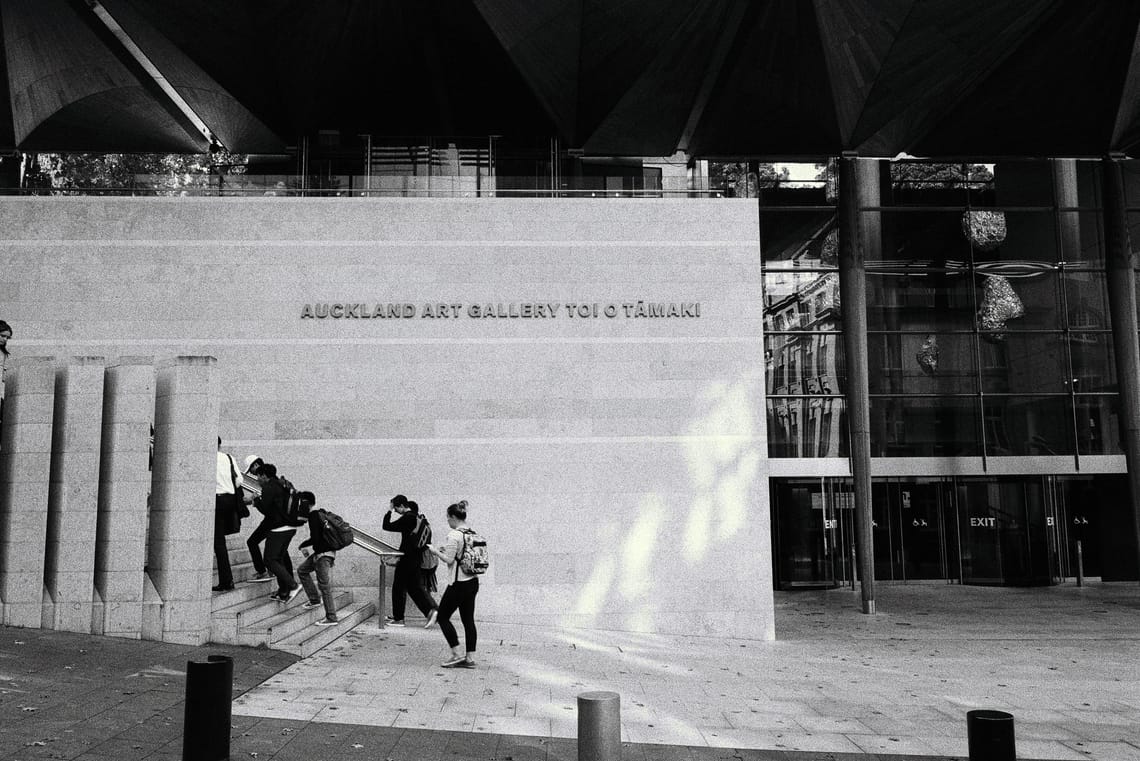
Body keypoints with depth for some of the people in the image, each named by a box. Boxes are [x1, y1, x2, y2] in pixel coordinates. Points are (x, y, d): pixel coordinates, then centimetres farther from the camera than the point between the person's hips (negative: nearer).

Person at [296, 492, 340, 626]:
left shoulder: (313, 516, -17)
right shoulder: (320, 513, 12)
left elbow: (315, 538, -22)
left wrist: (302, 545, -4)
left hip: (324, 554, -10)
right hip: (319, 552, 10)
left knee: (324, 585, -6)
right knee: (302, 570, 23)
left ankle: (332, 618, -3)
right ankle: (315, 599, 28)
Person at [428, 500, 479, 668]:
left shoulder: (453, 535, -15)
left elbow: (449, 560, -17)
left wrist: (436, 551, -1)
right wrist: (444, 550, 15)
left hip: (458, 583, -8)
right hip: (473, 581, 8)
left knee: (443, 617, 6)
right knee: (468, 619, 11)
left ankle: (457, 654, 3)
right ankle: (470, 658, 12)